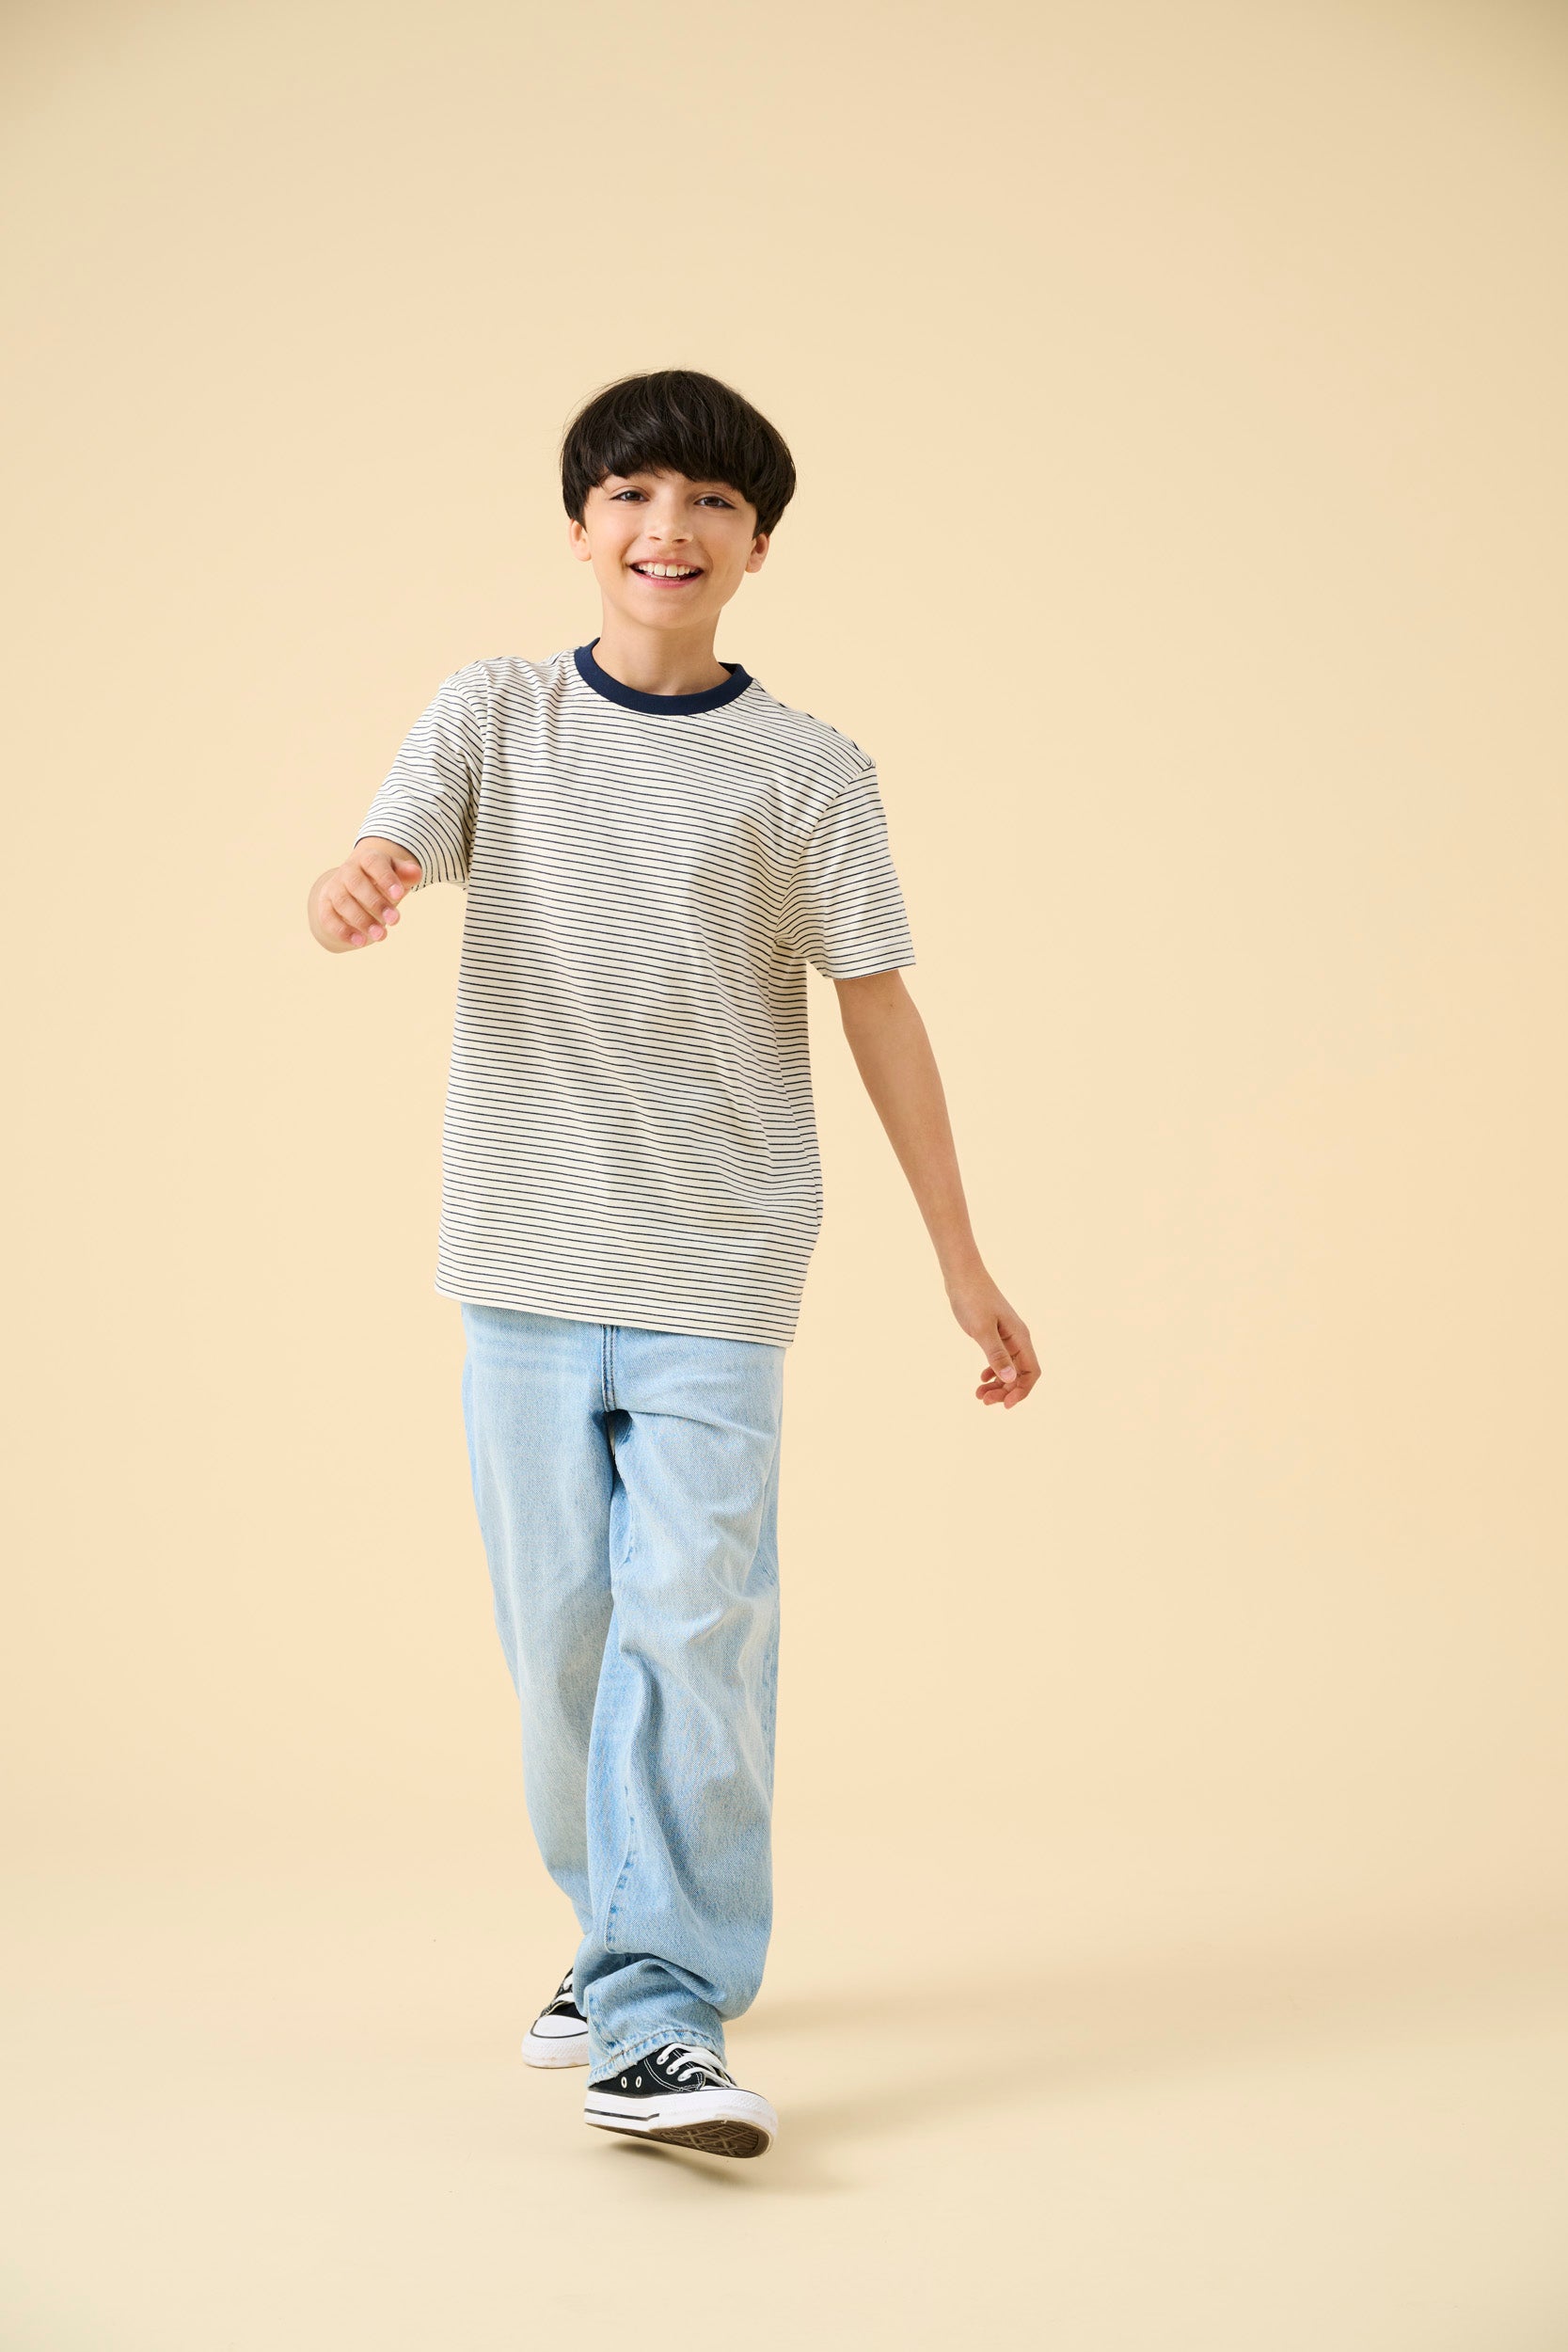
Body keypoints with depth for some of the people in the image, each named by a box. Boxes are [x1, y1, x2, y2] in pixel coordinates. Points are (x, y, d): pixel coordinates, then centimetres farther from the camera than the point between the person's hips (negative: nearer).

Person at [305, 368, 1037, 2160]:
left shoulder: (808, 774, 2)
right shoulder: (495, 714, 6)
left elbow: (880, 1013, 3)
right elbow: (381, 869, -8)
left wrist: (963, 1264, 2)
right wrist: (349, 895, -34)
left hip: (717, 1272, -2)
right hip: (527, 1261, 2)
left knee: (694, 1626, -11)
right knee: (559, 1633, 9)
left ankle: (661, 2020, -7)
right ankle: (625, 1935, 29)